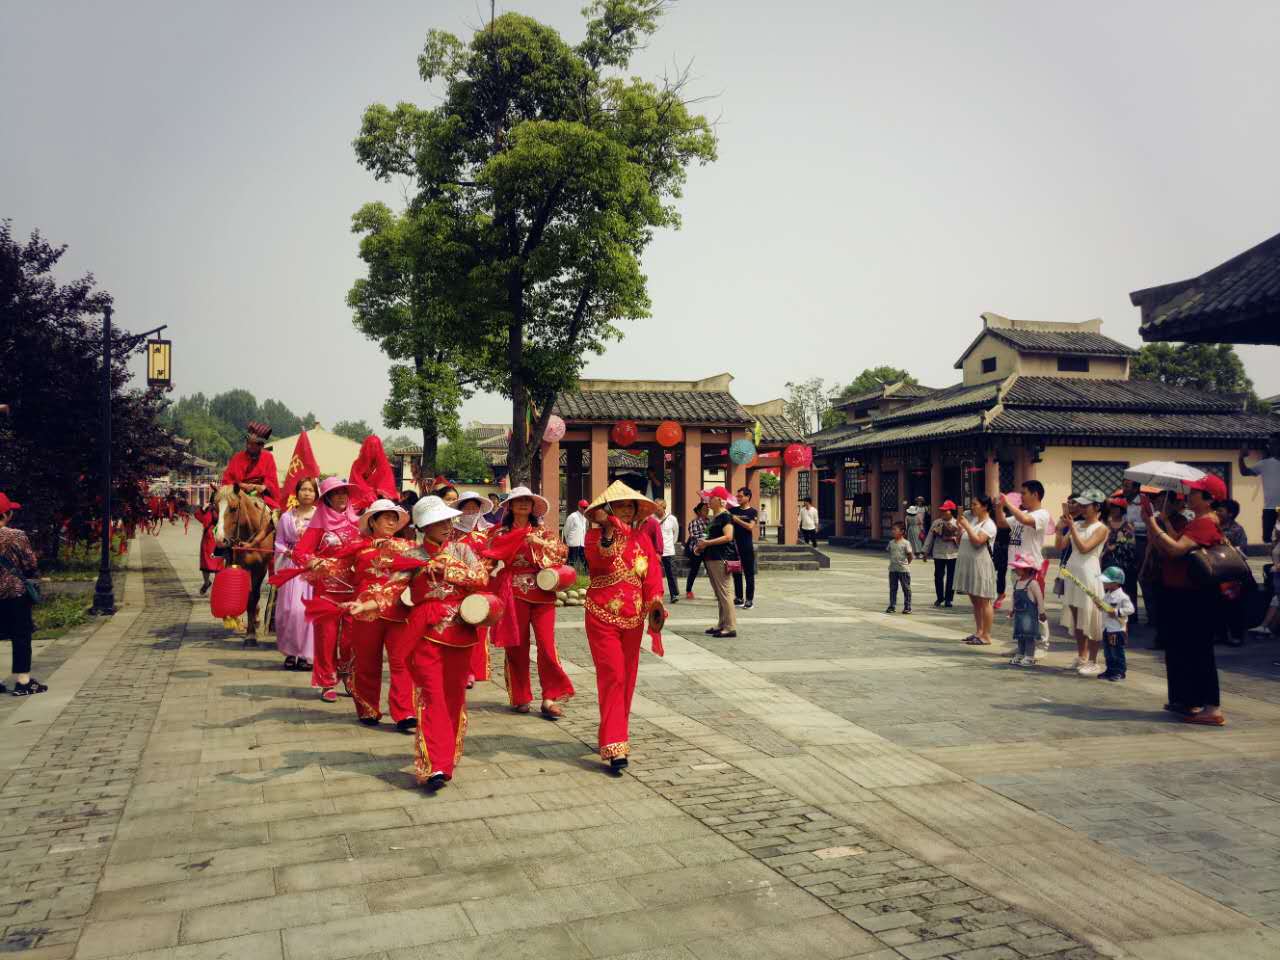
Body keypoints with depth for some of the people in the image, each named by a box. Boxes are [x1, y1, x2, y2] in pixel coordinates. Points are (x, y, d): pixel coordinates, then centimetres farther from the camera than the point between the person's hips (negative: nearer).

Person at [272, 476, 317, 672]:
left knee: (309, 610, -5)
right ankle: (290, 652, 11)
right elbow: (278, 542, 10)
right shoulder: (287, 516, 7)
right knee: (289, 608, -1)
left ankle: (306, 653, 3)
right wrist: (288, 552, -7)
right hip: (291, 566, 2)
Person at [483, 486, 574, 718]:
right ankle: (520, 697, 17)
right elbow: (491, 554, -9)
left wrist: (542, 543, -11)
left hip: (541, 591, 1)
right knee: (517, 645, 3)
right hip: (514, 592, -1)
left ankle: (550, 698, -2)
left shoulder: (542, 532, 14)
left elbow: (562, 552, 4)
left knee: (547, 644, -7)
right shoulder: (501, 532, 8)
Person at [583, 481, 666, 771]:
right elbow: (598, 559, -26)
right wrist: (607, 532, -39)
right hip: (602, 617, -5)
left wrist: (655, 601, -18)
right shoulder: (595, 534, -6)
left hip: (634, 619, 5)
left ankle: (618, 733, 28)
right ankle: (614, 746, -11)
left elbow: (653, 573, -2)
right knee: (612, 676, -11)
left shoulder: (642, 538, 7)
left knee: (628, 677, 12)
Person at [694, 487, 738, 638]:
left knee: (723, 593, -9)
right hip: (711, 558, 10)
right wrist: (701, 545, 8)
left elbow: (728, 536, -20)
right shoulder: (714, 517, 17)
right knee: (718, 593, 13)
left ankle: (731, 627, -7)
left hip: (721, 559, -10)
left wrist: (707, 543, -18)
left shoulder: (725, 516, -10)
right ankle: (722, 625, 19)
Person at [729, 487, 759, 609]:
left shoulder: (752, 512, -2)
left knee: (749, 574, 1)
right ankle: (739, 598, 19)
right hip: (735, 546, 5)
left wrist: (736, 519, -18)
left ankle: (749, 599, 5)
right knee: (736, 573, 10)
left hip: (747, 547, -5)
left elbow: (750, 527, -15)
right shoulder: (733, 510, 9)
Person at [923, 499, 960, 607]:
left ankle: (948, 599, 13)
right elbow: (930, 537, 8)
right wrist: (926, 551, 9)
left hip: (953, 554, -2)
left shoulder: (957, 524, -3)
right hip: (938, 554, 2)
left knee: (951, 577, 4)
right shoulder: (936, 523, 4)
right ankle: (939, 597, 18)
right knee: (938, 576, 4)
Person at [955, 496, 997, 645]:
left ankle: (986, 636, -2)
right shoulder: (972, 519, 15)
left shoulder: (988, 524, -9)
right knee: (974, 601, 13)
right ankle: (978, 632, 20)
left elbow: (977, 541, -24)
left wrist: (966, 526, -19)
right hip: (968, 565, 9)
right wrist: (959, 527, 5)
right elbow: (961, 539, 21)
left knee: (983, 602, -5)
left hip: (980, 566, -8)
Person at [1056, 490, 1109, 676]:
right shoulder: (1077, 524, 11)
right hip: (1072, 573, 6)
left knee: (1090, 619, -2)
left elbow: (1084, 548, -18)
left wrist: (1071, 527, -17)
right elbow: (1060, 545, 5)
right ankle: (1081, 657, 25)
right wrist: (1061, 527, -6)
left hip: (1089, 575, -6)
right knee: (1076, 619, 12)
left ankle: (1093, 662, 5)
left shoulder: (1101, 528, -7)